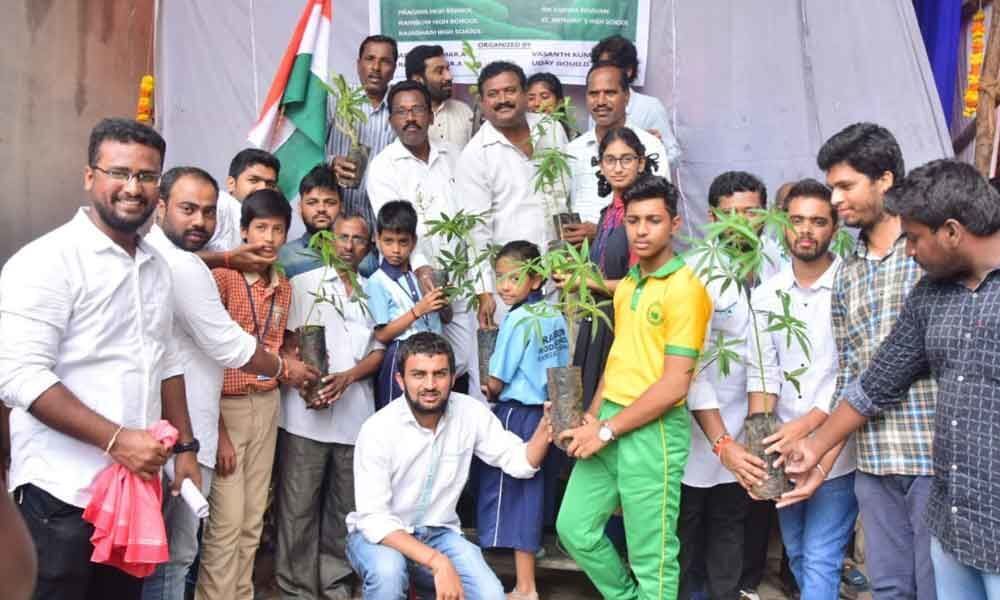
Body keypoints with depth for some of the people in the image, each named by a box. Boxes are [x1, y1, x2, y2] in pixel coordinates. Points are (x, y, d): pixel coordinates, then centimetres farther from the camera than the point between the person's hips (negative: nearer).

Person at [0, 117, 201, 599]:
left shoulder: (156, 266, 10)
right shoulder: (47, 260, -13)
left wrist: (185, 447, 11)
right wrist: (116, 439, -22)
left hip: (138, 483, 7)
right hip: (64, 491, -7)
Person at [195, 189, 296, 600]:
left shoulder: (283, 288, 9)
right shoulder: (221, 277, -11)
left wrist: (288, 368, -2)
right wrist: (216, 429, -14)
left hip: (266, 405, 6)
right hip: (225, 406, -6)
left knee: (253, 519, 11)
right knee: (227, 520, -4)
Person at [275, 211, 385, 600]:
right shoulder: (303, 284, 7)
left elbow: (378, 352, 11)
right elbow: (286, 342, 1)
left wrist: (346, 377, -8)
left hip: (356, 413, 3)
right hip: (305, 412, -2)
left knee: (344, 505, 8)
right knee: (298, 505, -1)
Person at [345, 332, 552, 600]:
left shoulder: (471, 413, -10)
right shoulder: (377, 429, -21)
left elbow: (520, 463, -6)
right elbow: (374, 519, -25)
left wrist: (546, 426, -26)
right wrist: (437, 562, -36)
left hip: (438, 533, 4)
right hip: (380, 534, -3)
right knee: (388, 572, -36)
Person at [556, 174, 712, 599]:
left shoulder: (686, 287, -14)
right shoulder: (626, 284, 11)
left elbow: (674, 384, -18)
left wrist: (607, 430, -14)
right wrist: (592, 418, 6)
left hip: (653, 432, -8)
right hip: (608, 424, 8)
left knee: (651, 557, 6)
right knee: (574, 528, 14)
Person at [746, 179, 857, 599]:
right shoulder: (766, 295, 4)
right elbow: (762, 373, 1)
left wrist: (806, 425, -23)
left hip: (835, 452, -5)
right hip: (781, 453, 5)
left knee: (820, 560, -2)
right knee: (798, 555, 18)